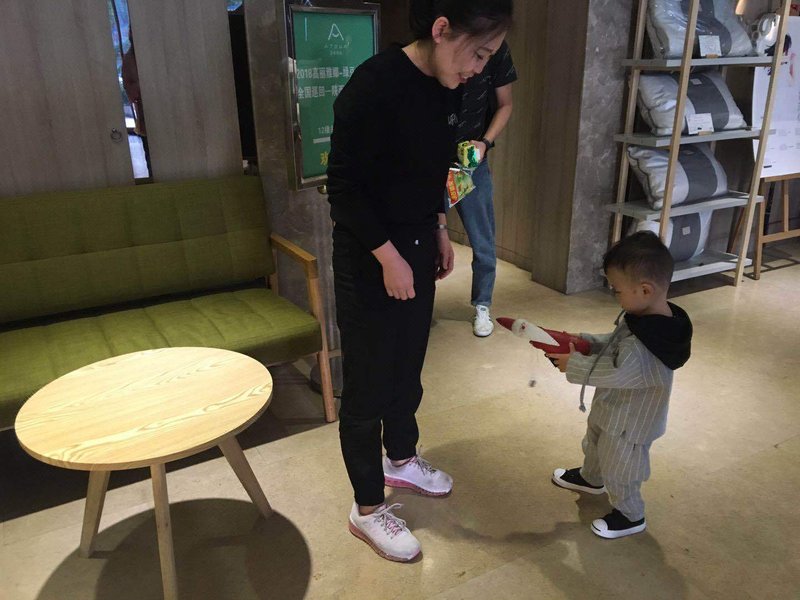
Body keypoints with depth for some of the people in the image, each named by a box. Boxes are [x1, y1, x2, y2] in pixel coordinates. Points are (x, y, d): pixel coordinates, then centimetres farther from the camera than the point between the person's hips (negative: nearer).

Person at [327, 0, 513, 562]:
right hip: (369, 261, -8)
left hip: (418, 251, 8)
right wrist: (387, 255, -19)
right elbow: (344, 187, -20)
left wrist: (439, 231, 15)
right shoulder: (373, 86, -22)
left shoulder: (448, 90, 3)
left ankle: (401, 458, 46)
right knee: (368, 384, 5)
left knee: (408, 367, 22)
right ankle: (367, 509, 24)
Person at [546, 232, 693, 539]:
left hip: (628, 422, -10)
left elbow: (617, 373, -33)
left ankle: (630, 516, 40)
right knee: (595, 444, 33)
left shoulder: (645, 346, -40)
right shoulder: (647, 318, -10)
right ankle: (591, 478, 61)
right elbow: (614, 345, 2)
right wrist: (584, 341, -9)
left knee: (619, 468, 15)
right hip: (611, 409, 10)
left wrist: (574, 365, -24)